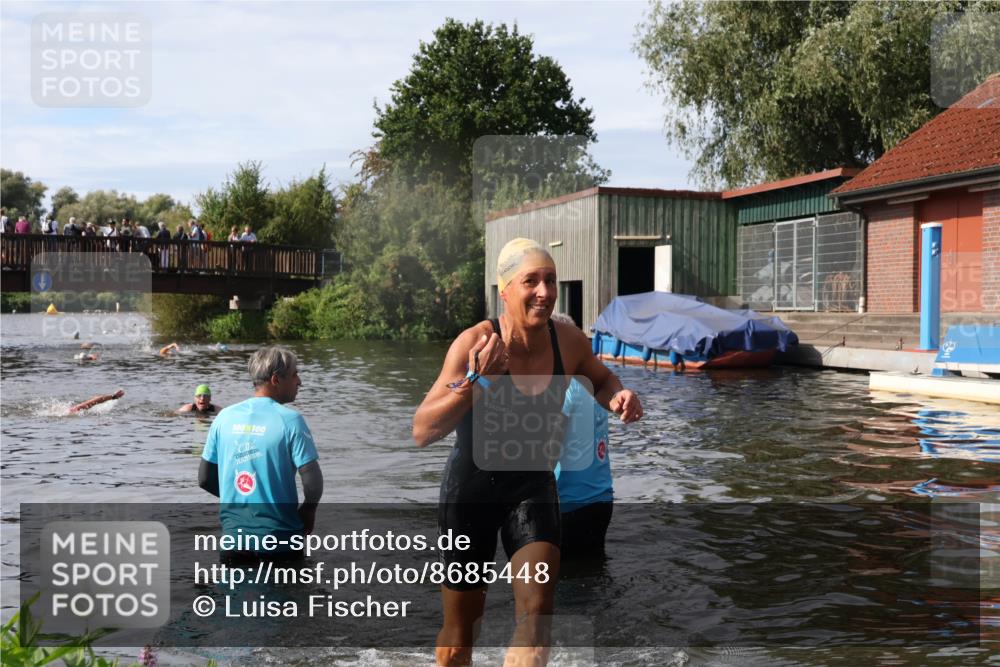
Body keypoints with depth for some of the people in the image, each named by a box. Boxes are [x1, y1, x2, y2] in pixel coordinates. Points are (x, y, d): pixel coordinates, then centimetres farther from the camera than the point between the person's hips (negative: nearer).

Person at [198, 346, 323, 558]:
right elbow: (313, 482, -16)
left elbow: (205, 479, 9)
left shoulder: (224, 417, 3)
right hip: (278, 536, -4)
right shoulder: (290, 420, -11)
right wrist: (308, 510, 4)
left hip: (233, 532, 4)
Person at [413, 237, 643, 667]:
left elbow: (600, 379, 13)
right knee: (459, 631, 14)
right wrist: (475, 381, -37)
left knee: (537, 611, -18)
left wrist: (617, 397, -10)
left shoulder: (569, 341, -11)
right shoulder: (475, 343, -23)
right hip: (472, 487, -2)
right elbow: (422, 432, -25)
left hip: (534, 486, 2)